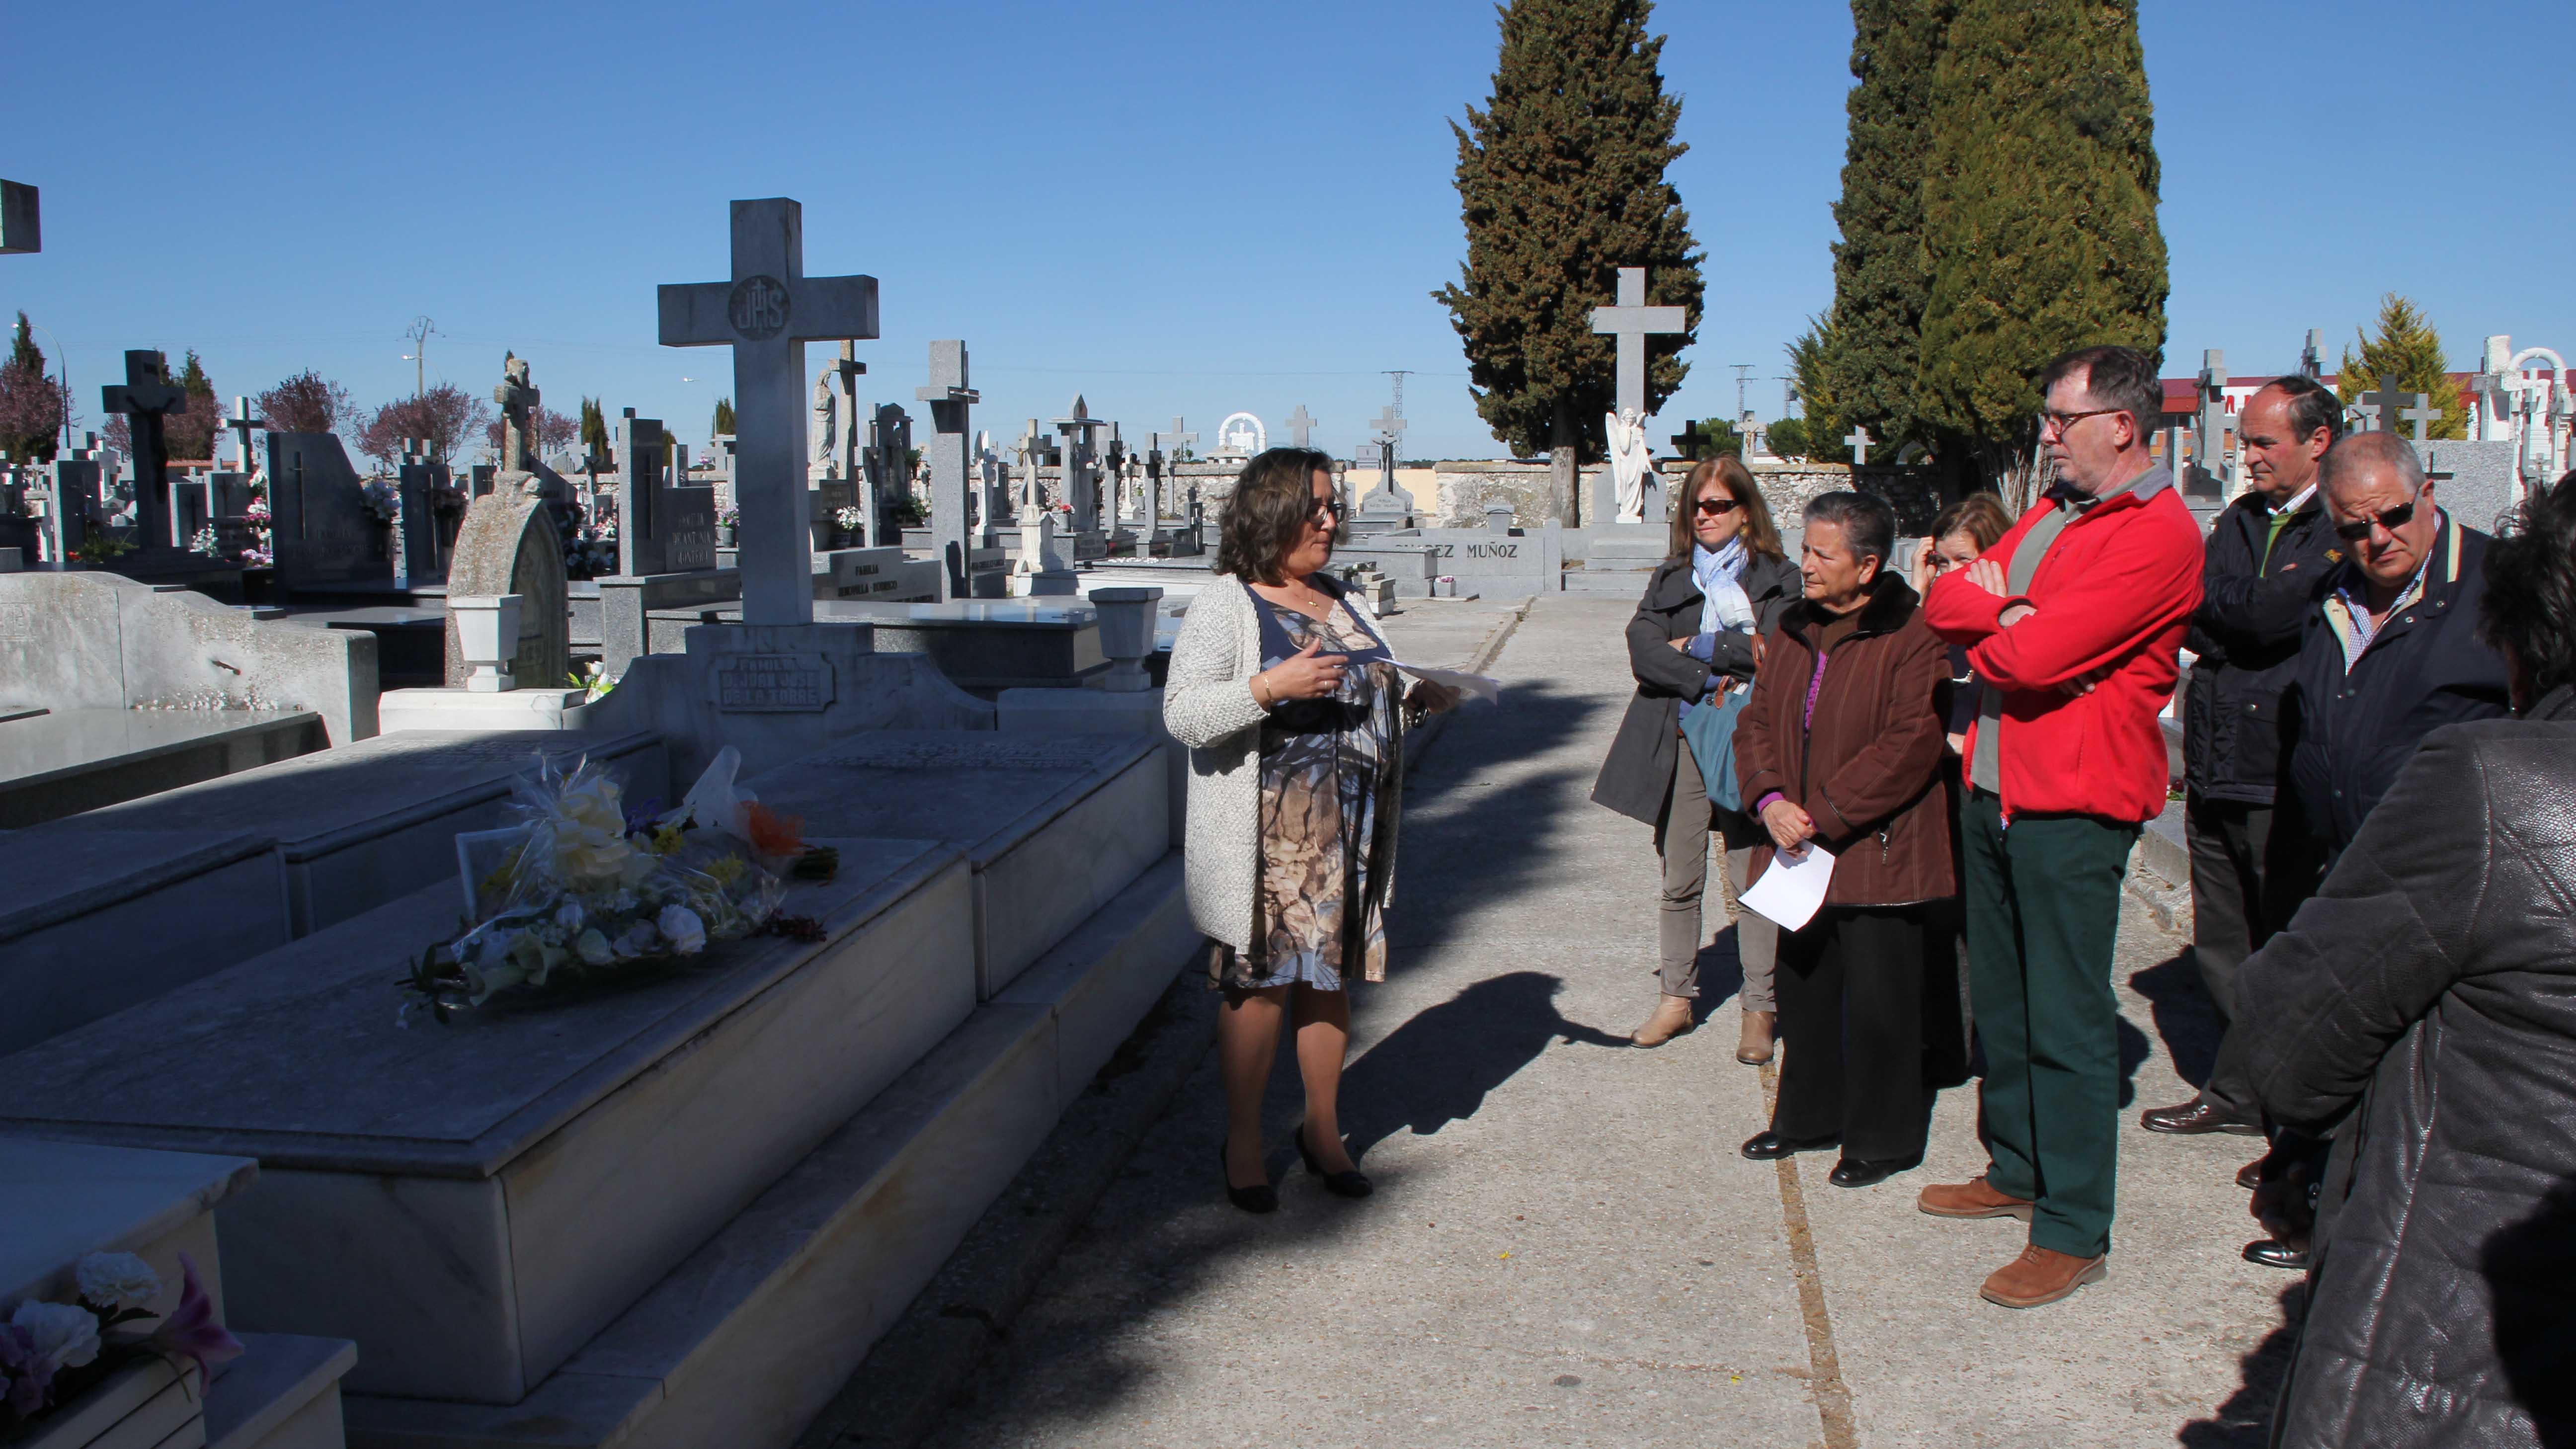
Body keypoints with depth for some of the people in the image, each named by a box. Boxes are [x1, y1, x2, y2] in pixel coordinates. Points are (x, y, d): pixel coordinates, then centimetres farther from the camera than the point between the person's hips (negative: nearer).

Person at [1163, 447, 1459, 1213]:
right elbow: (1183, 714, -15)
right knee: (1260, 984, 0)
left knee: (1329, 978, 13)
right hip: (1265, 836, -6)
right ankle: (1243, 1142, 17)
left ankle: (1323, 1129, 28)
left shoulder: (1337, 601, 14)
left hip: (1344, 832, 6)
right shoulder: (1226, 606, -7)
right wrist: (1271, 687, -25)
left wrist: (1410, 695, 6)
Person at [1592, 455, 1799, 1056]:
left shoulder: (1777, 578, 3)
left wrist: (1694, 647, -6)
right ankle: (1678, 997, 20)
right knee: (1680, 882, 9)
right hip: (1678, 743, 3)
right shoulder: (1668, 579, 13)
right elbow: (1642, 649, -3)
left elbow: (1773, 650, -14)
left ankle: (1760, 1008, 9)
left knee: (1754, 879, -1)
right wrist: (1710, 677, -14)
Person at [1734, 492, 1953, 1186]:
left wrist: (1823, 815, -19)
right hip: (1800, 851, 7)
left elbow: (1910, 745, -20)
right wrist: (1770, 799, -6)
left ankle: (1883, 1136, 18)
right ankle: (1810, 1116, 33)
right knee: (1804, 986, 17)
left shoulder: (1913, 636, -14)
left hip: (1876, 854, -7)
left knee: (1878, 1001, 2)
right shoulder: (1794, 628, 9)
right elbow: (1757, 719, 12)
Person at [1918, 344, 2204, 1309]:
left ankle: (2074, 1232, 6)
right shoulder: (2054, 513, 17)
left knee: (2067, 1021, -3)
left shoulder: (2158, 535, -14)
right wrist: (2008, 612, -9)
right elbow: (1946, 603, 10)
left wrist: (1988, 618, -2)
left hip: (2074, 805, -9)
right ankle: (2017, 1172, 32)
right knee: (2001, 1001, 17)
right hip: (1994, 792, 9)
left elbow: (2036, 655, -22)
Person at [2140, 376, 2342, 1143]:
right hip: (2215, 769, 7)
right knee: (2222, 949, 14)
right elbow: (2190, 624, 8)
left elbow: (2273, 614, -19)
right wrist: (2245, 620, -10)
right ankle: (2241, 1094, 27)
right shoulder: (2238, 522, 16)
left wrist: (2216, 601, -2)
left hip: (2285, 773, -7)